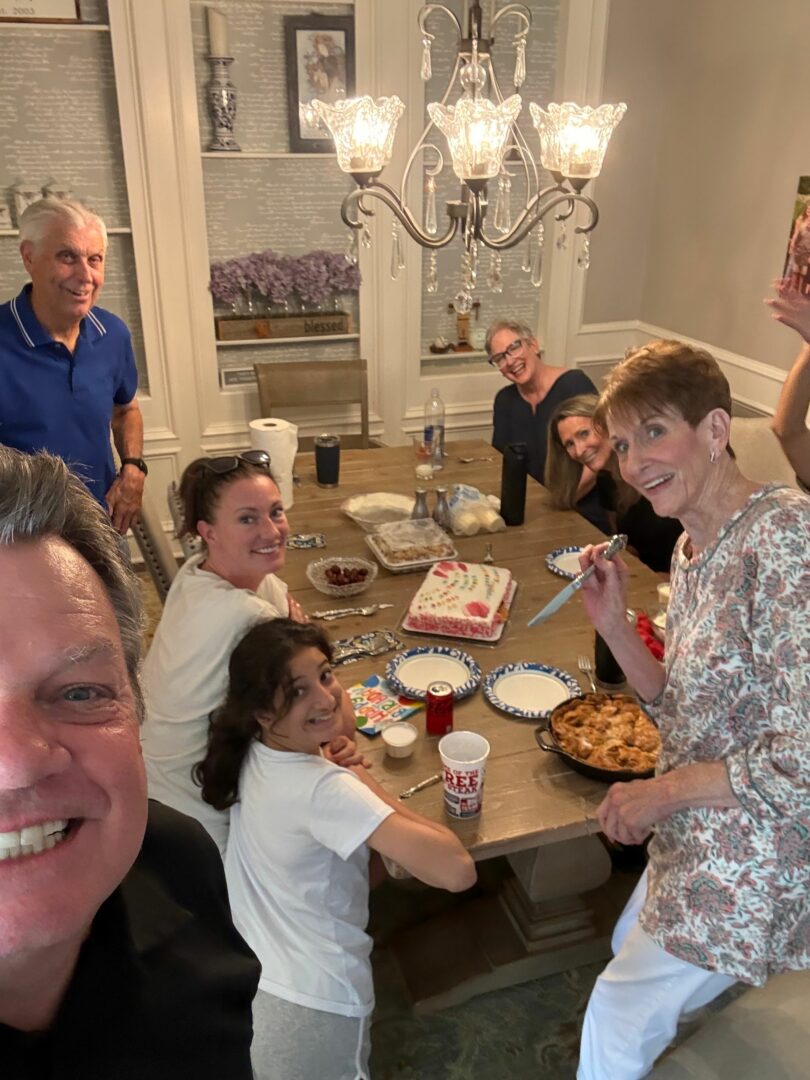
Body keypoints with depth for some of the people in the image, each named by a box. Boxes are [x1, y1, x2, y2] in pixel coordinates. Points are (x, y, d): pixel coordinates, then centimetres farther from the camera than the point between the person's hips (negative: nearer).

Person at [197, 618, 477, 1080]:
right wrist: (371, 788, -23)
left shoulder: (252, 752, -7)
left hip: (246, 981, 6)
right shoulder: (324, 789, -31)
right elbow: (457, 870, -35)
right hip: (311, 1010, -6)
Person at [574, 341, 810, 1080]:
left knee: (619, 1015, 12)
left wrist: (663, 790, -18)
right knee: (633, 948, 31)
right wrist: (613, 625, -7)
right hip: (696, 841, 8)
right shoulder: (691, 550, 2)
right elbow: (688, 709, 7)